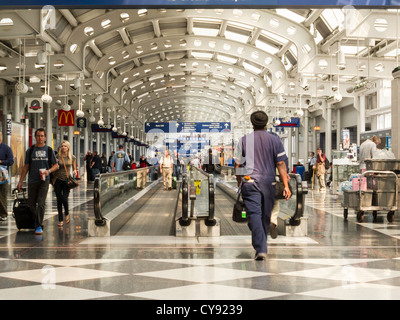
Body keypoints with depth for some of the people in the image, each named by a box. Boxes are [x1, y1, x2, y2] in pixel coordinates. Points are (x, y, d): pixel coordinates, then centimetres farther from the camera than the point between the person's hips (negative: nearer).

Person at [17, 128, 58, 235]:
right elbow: (26, 166, 10)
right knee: (31, 204, 7)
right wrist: (20, 181, 6)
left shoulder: (49, 150, 5)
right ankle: (37, 219, 31)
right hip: (32, 181, 2)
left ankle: (39, 226, -6)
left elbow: (56, 165, 8)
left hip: (44, 180, -2)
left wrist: (49, 171, -13)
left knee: (40, 203, -11)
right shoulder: (30, 150, 7)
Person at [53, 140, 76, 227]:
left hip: (67, 180, -1)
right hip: (58, 180, 1)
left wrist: (74, 172, -8)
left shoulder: (72, 157, 3)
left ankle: (67, 213, 19)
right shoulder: (57, 156, 0)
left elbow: (74, 169, 14)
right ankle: (60, 220, 12)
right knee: (59, 200, 2)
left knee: (64, 199, -12)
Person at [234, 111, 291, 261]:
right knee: (265, 216, 14)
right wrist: (286, 185, 0)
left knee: (254, 214, -7)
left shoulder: (244, 140, 2)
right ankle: (261, 246, 31)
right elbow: (280, 164, -1)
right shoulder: (275, 140, 3)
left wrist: (239, 183, 18)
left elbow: (238, 165, 4)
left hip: (249, 182, -2)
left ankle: (260, 249, -19)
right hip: (268, 183, 2)